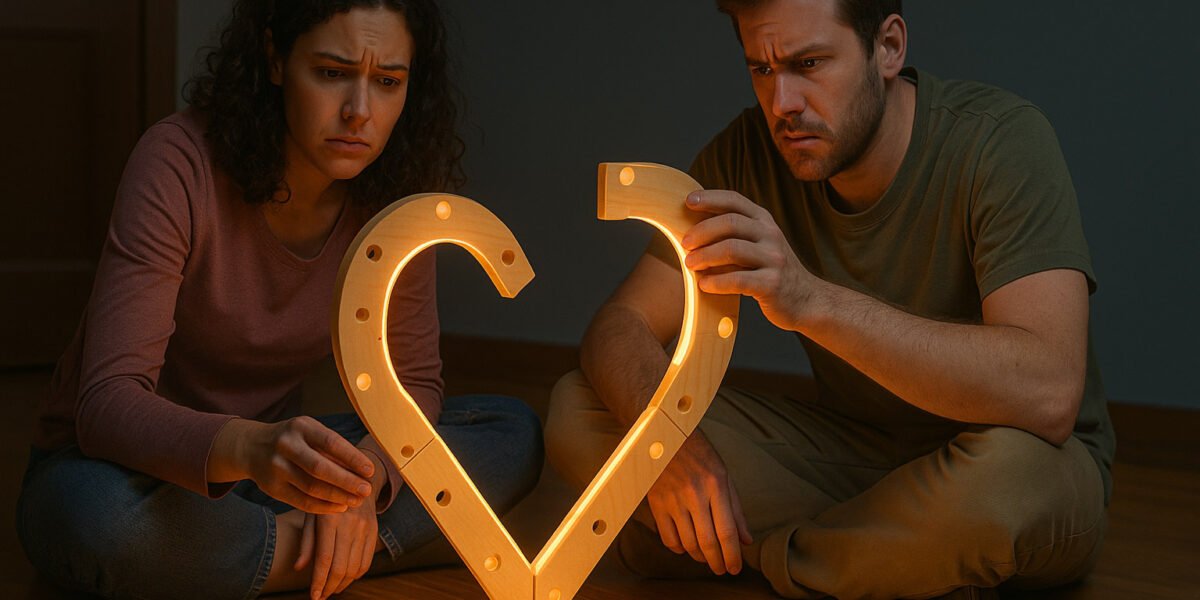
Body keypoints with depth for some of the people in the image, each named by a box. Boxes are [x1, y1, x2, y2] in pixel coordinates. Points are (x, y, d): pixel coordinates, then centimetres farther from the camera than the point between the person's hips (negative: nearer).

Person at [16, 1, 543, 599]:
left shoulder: (394, 191, -9)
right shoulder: (179, 163, -24)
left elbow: (412, 378, -3)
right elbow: (109, 403, -31)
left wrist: (364, 475, -26)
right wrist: (249, 448, -52)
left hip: (267, 455, 5)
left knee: (513, 432, -12)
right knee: (99, 517, -41)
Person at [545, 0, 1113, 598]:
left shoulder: (1000, 140, -22)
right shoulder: (749, 151, -8)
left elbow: (1047, 392, -36)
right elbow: (621, 324, -7)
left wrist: (813, 301, -45)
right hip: (848, 448, 5)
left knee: (1010, 468, -42)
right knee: (576, 410, -10)